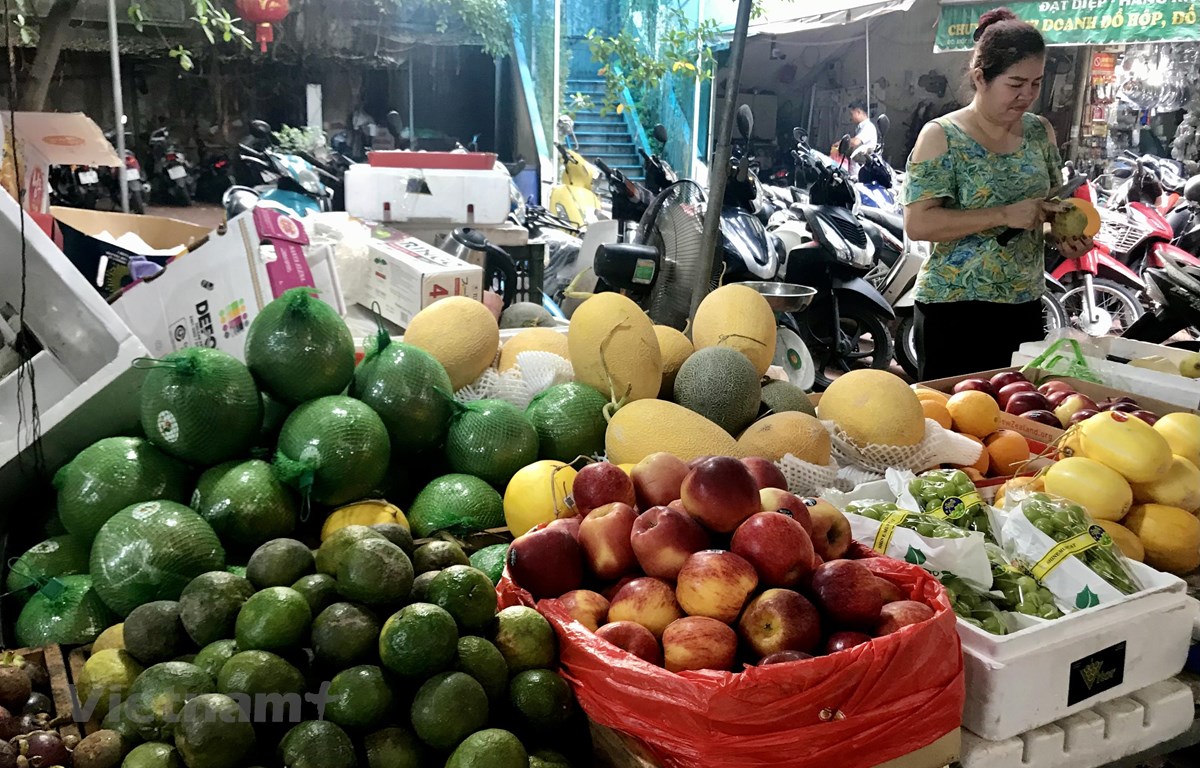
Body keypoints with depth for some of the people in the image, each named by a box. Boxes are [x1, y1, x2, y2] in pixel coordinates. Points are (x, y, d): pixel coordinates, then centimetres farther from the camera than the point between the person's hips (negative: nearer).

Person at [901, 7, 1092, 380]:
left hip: (1025, 305, 6)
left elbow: (1054, 201, 19)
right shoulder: (942, 136, -9)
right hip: (955, 308, -5)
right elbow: (917, 223, -18)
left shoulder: (1040, 131, 8)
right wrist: (1005, 215, -22)